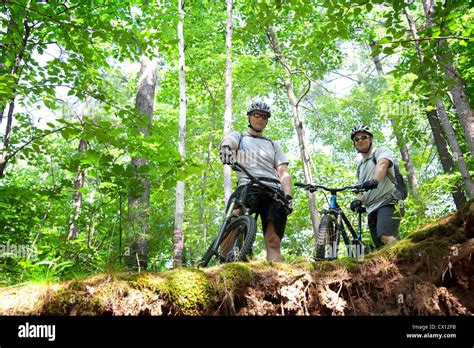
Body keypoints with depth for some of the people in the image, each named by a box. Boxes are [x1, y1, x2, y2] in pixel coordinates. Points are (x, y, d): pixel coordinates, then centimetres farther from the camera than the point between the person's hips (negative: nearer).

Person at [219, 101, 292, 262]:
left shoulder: (273, 145, 31)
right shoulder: (238, 136, 25)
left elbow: (283, 172, 19)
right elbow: (228, 142, -2)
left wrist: (288, 196, 0)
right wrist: (225, 149, -29)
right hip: (249, 186, -3)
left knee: (273, 242, -12)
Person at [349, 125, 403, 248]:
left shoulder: (381, 151, 6)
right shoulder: (360, 166, 26)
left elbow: (382, 164, -19)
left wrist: (374, 180, -41)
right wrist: (359, 201, 0)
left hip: (388, 203, -7)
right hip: (372, 210, 7)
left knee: (386, 237, -31)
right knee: (381, 247, -2)